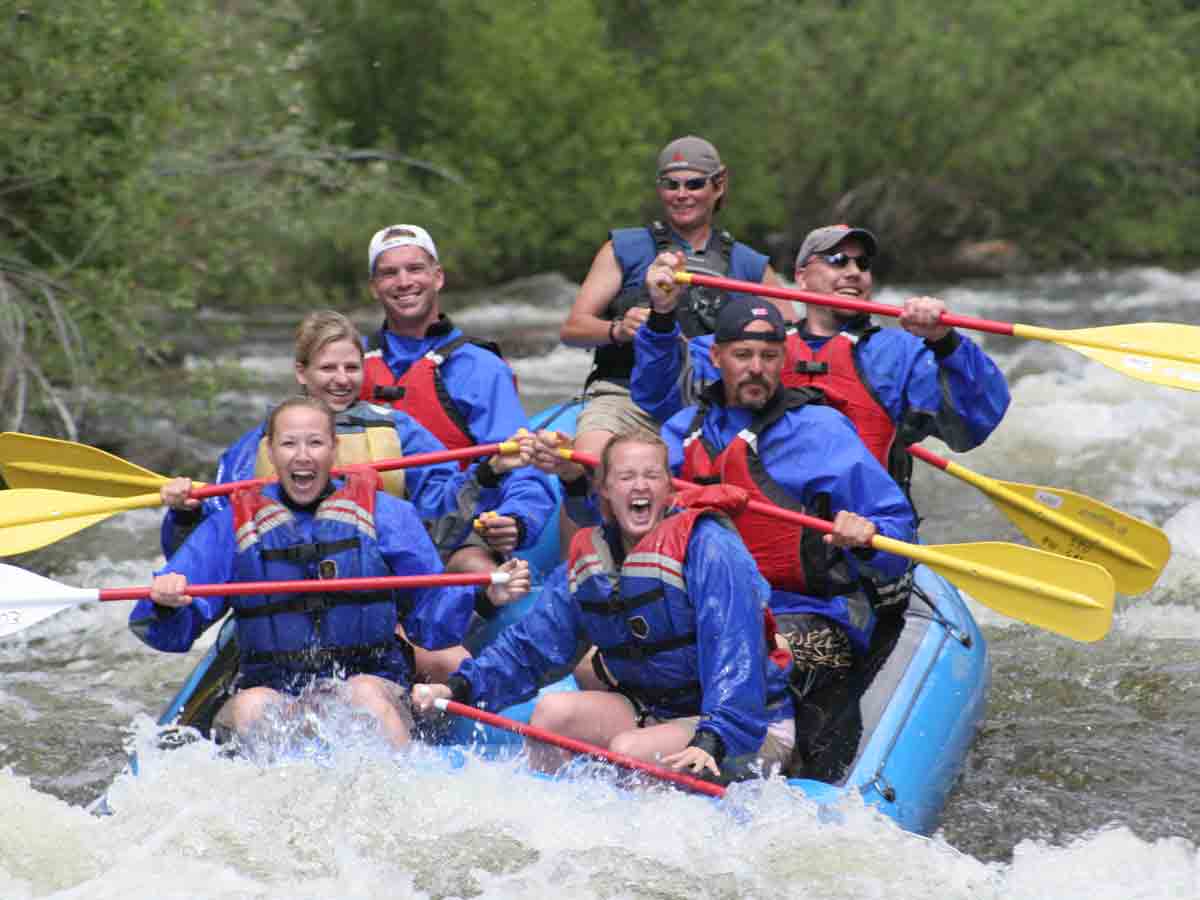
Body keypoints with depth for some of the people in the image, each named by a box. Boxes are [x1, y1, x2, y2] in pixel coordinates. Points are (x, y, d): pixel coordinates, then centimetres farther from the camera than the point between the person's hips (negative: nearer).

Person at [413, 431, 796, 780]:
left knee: (628, 751, -29)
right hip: (652, 713, 6)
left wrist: (711, 742, -40)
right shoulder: (585, 563, 4)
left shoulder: (707, 546, -17)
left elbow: (735, 652, -27)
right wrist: (459, 688, -14)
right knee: (553, 710, -14)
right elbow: (530, 644, 3)